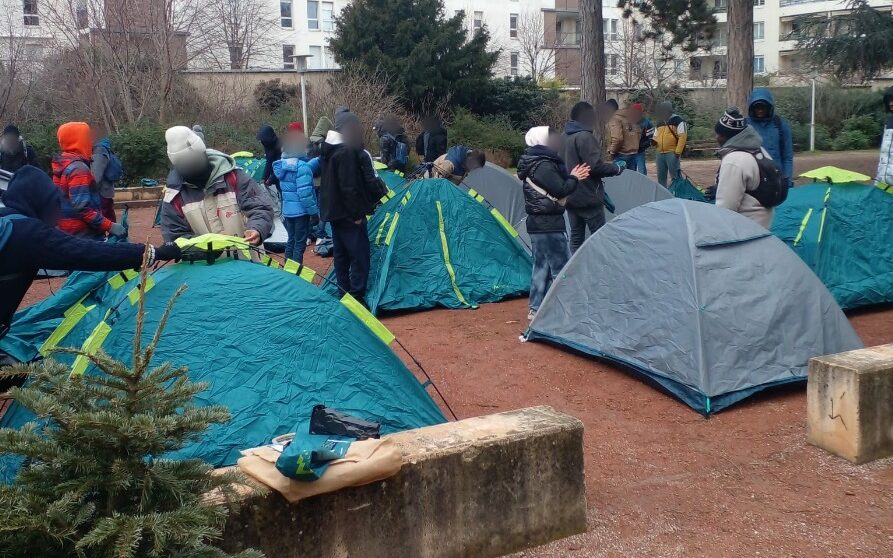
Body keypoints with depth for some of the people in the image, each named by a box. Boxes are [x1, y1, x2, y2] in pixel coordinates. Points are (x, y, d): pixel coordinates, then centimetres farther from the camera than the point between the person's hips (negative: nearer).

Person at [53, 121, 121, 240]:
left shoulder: (62, 166, 12)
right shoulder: (79, 169, -18)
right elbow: (82, 207, -25)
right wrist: (109, 226, -26)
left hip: (66, 233, 10)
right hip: (84, 236, -10)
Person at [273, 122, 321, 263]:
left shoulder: (283, 164, 6)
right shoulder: (301, 166, -20)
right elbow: (305, 193, -23)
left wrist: (319, 160, 15)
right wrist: (314, 211, -14)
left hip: (287, 211, 8)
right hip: (300, 212, -8)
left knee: (291, 241, 19)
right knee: (300, 244, 0)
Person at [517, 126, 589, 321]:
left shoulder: (533, 164, 13)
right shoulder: (544, 166, -19)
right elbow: (561, 190, -22)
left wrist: (571, 177, 11)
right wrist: (574, 178, -4)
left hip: (537, 223, 10)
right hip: (549, 224, -10)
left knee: (541, 266, 15)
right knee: (562, 268, -5)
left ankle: (535, 309, 20)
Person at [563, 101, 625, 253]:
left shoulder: (565, 136, 11)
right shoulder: (584, 137, -17)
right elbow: (595, 166, -22)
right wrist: (616, 168, -6)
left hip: (570, 197, 8)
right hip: (588, 197, -8)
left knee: (576, 237, 12)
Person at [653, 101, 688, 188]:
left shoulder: (677, 120, -5)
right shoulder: (659, 122, 17)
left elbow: (682, 136, -11)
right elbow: (655, 137, 27)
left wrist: (678, 152, -17)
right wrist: (654, 142, 1)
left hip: (672, 153, -7)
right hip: (660, 153, 7)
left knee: (675, 176, -9)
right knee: (661, 177, 12)